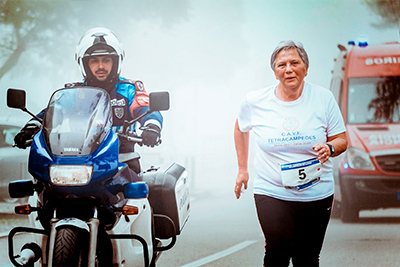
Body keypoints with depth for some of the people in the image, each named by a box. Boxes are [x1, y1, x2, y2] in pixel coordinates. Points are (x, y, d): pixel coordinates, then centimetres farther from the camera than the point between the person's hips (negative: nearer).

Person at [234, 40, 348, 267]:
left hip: (316, 195, 1)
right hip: (271, 193, -1)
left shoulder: (323, 98, -1)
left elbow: (342, 140, 5)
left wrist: (330, 148, -17)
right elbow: (241, 128, 20)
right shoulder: (255, 101, -1)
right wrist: (242, 168, 19)